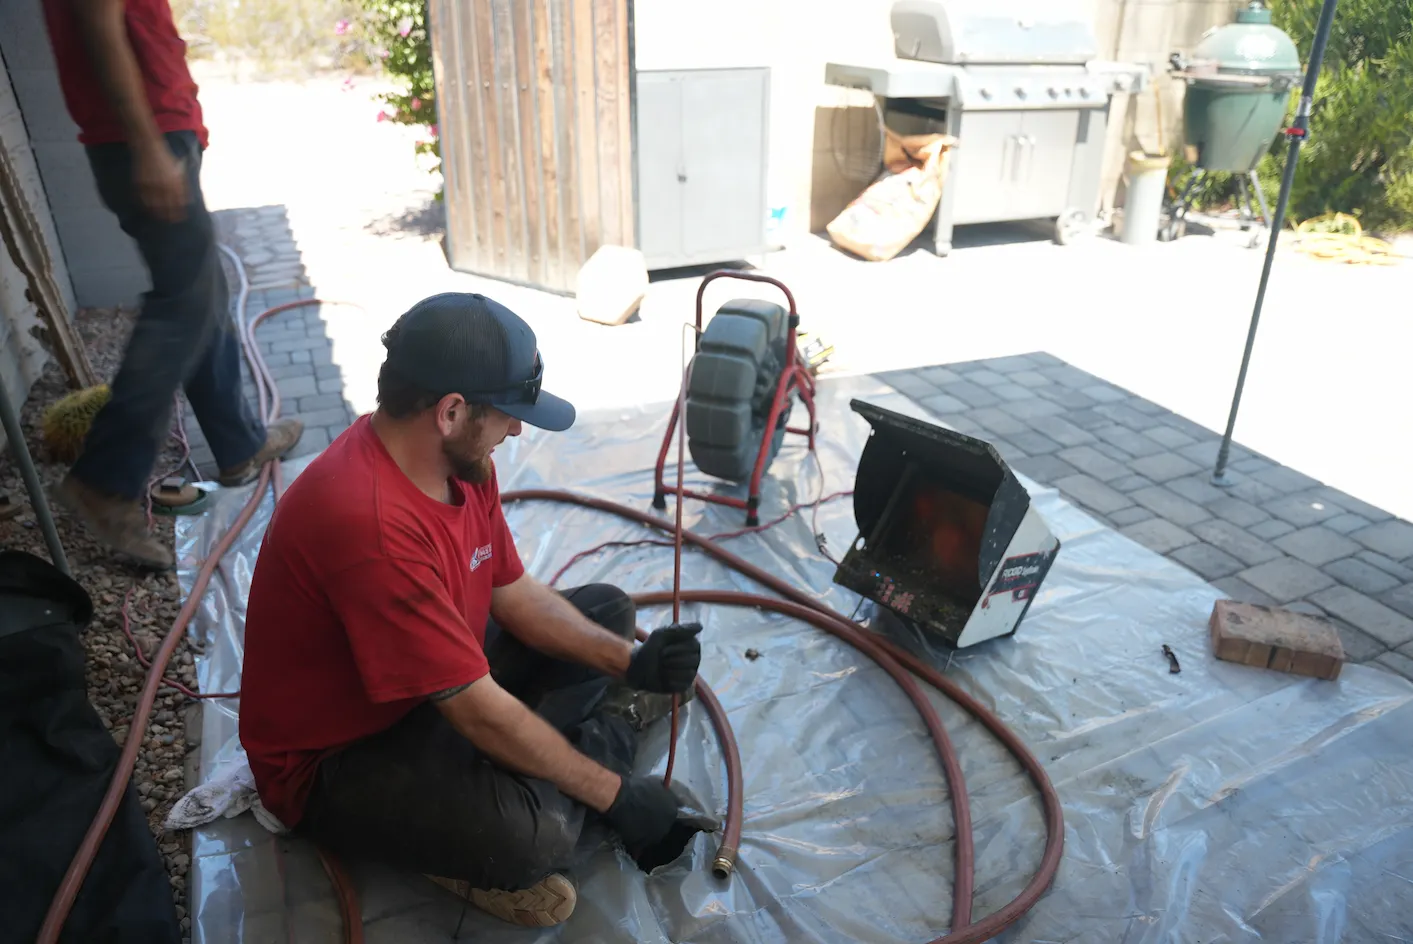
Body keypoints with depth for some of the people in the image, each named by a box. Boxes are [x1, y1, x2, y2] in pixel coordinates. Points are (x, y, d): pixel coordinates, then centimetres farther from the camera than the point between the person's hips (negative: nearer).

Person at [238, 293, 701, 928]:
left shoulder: (458, 458, -8)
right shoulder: (371, 524, -36)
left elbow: (514, 594, 2)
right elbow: (480, 712, -31)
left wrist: (629, 660, -11)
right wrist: (614, 794, -20)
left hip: (442, 679, 9)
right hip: (336, 759, -9)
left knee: (608, 609, 10)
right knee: (530, 837, -34)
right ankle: (607, 729, -4)